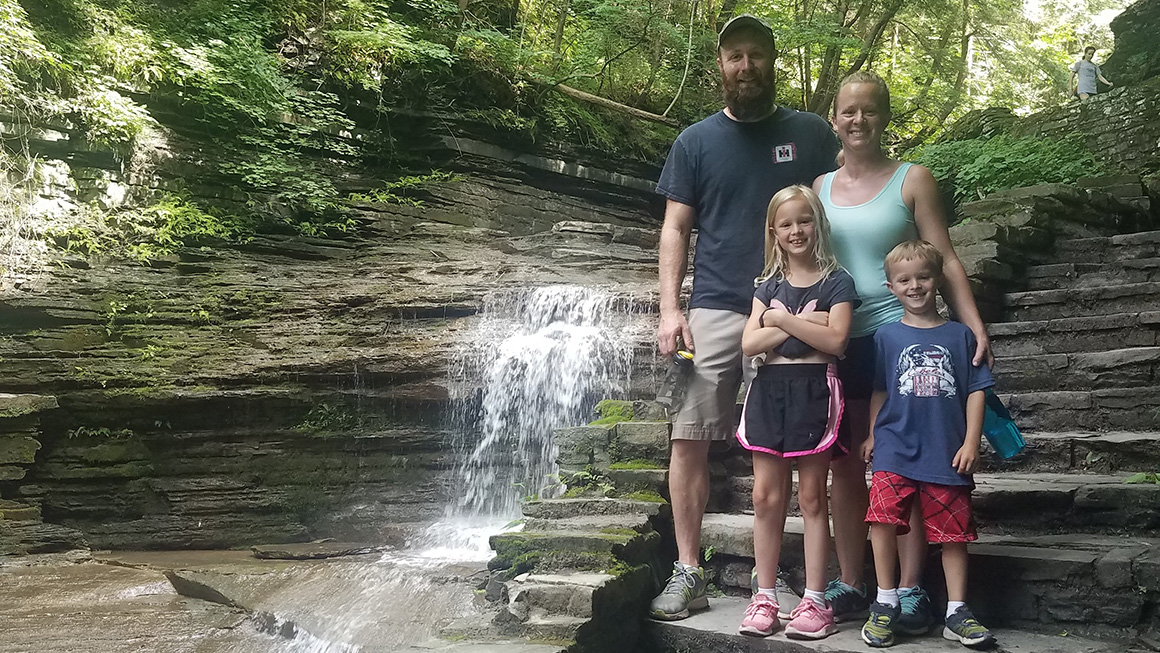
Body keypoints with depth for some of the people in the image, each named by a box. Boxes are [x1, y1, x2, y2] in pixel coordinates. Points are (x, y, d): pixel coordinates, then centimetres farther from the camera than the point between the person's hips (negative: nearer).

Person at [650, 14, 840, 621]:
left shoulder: (811, 133, 9)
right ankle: (687, 570, 4)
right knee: (689, 439, -5)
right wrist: (669, 309, -4)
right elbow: (675, 229, 7)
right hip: (714, 312, 0)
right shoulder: (695, 142, 10)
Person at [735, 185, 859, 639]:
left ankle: (815, 600, 8)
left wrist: (782, 320, -9)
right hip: (769, 390, 4)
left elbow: (836, 339, -13)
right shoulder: (769, 285, 13)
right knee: (766, 496, 4)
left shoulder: (835, 282, 2)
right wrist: (804, 324, -9)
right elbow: (749, 343, 0)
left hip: (813, 391, -4)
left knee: (811, 496, 1)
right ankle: (765, 595, 13)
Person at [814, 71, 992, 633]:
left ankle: (911, 590, 5)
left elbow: (945, 261, -1)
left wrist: (975, 326, -12)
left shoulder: (912, 180, 3)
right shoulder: (820, 188, 12)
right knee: (845, 466, 6)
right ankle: (849, 586, 15)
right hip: (838, 341, 4)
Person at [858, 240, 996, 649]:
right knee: (883, 519, -11)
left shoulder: (959, 335, 5)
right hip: (895, 449, 0)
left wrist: (971, 443, -1)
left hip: (947, 454, 1)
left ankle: (956, 613, 17)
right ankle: (885, 604, 4)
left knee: (953, 530, 6)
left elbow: (976, 390, 5)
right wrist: (872, 435, 9)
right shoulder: (887, 337, 6)